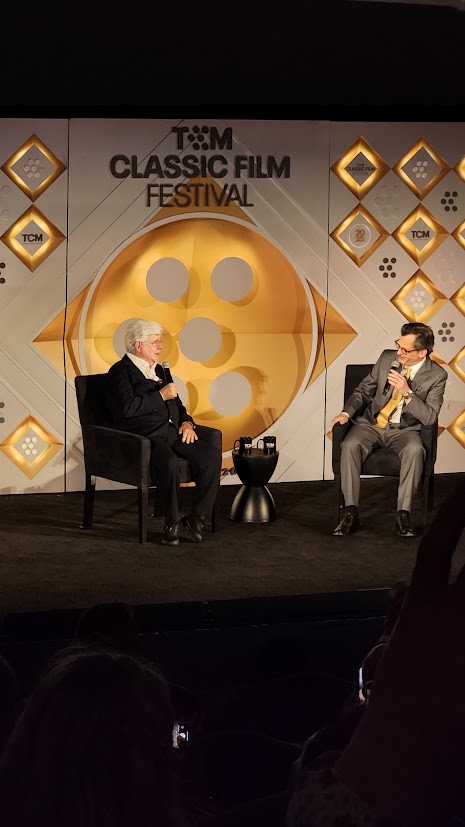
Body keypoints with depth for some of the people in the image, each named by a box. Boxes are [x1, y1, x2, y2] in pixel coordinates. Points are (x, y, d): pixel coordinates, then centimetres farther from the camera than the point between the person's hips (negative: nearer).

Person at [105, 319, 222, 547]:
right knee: (169, 462, -38)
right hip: (146, 436, -8)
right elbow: (128, 407, -15)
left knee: (211, 455, -19)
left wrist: (187, 422, 8)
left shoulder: (159, 370, 27)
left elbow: (177, 404, 30)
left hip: (173, 432, 8)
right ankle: (172, 525, -23)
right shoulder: (120, 371, 1)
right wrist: (161, 395, -8)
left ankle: (196, 521, -16)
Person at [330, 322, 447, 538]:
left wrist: (407, 393, -24)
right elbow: (364, 390, 10)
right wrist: (347, 413, -6)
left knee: (415, 449, -36)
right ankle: (351, 513, -27)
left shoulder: (436, 375, -6)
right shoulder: (387, 358, 2)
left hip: (404, 430, -2)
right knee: (350, 445, -30)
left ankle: (403, 514, -30)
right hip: (370, 424, 2)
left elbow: (429, 417, -12)